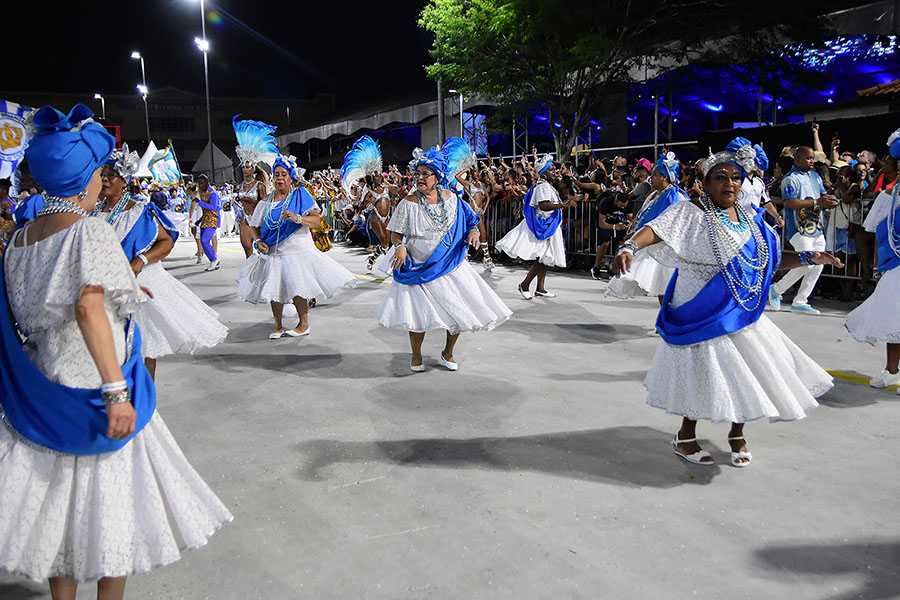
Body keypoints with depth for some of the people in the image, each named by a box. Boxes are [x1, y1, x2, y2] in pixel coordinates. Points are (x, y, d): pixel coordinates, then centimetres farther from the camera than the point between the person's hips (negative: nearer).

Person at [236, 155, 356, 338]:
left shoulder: (300, 195, 0)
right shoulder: (267, 201, 10)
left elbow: (317, 220, -9)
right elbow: (255, 226, 14)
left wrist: (297, 218, -24)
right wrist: (258, 242, -4)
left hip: (297, 249, -4)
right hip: (273, 252, 4)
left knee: (296, 285, -11)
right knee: (273, 287, 4)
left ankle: (304, 324, 6)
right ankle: (278, 326, 18)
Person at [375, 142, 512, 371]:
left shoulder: (451, 198, 1)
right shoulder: (408, 203, -7)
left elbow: (469, 220, 12)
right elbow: (396, 234, -2)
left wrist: (474, 231, -9)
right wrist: (400, 246, -23)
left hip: (451, 265, 3)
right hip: (420, 269, -3)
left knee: (460, 310, 5)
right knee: (419, 312, -7)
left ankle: (448, 352, 29)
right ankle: (416, 355, 19)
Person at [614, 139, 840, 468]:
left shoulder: (750, 219, 8)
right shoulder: (691, 213, -11)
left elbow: (774, 258, 15)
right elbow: (656, 229, -28)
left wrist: (809, 258, 1)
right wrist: (630, 247, -47)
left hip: (742, 313, 6)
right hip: (703, 315, -6)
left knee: (746, 373, 12)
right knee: (705, 371, 0)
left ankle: (737, 434, 35)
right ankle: (685, 437, 22)